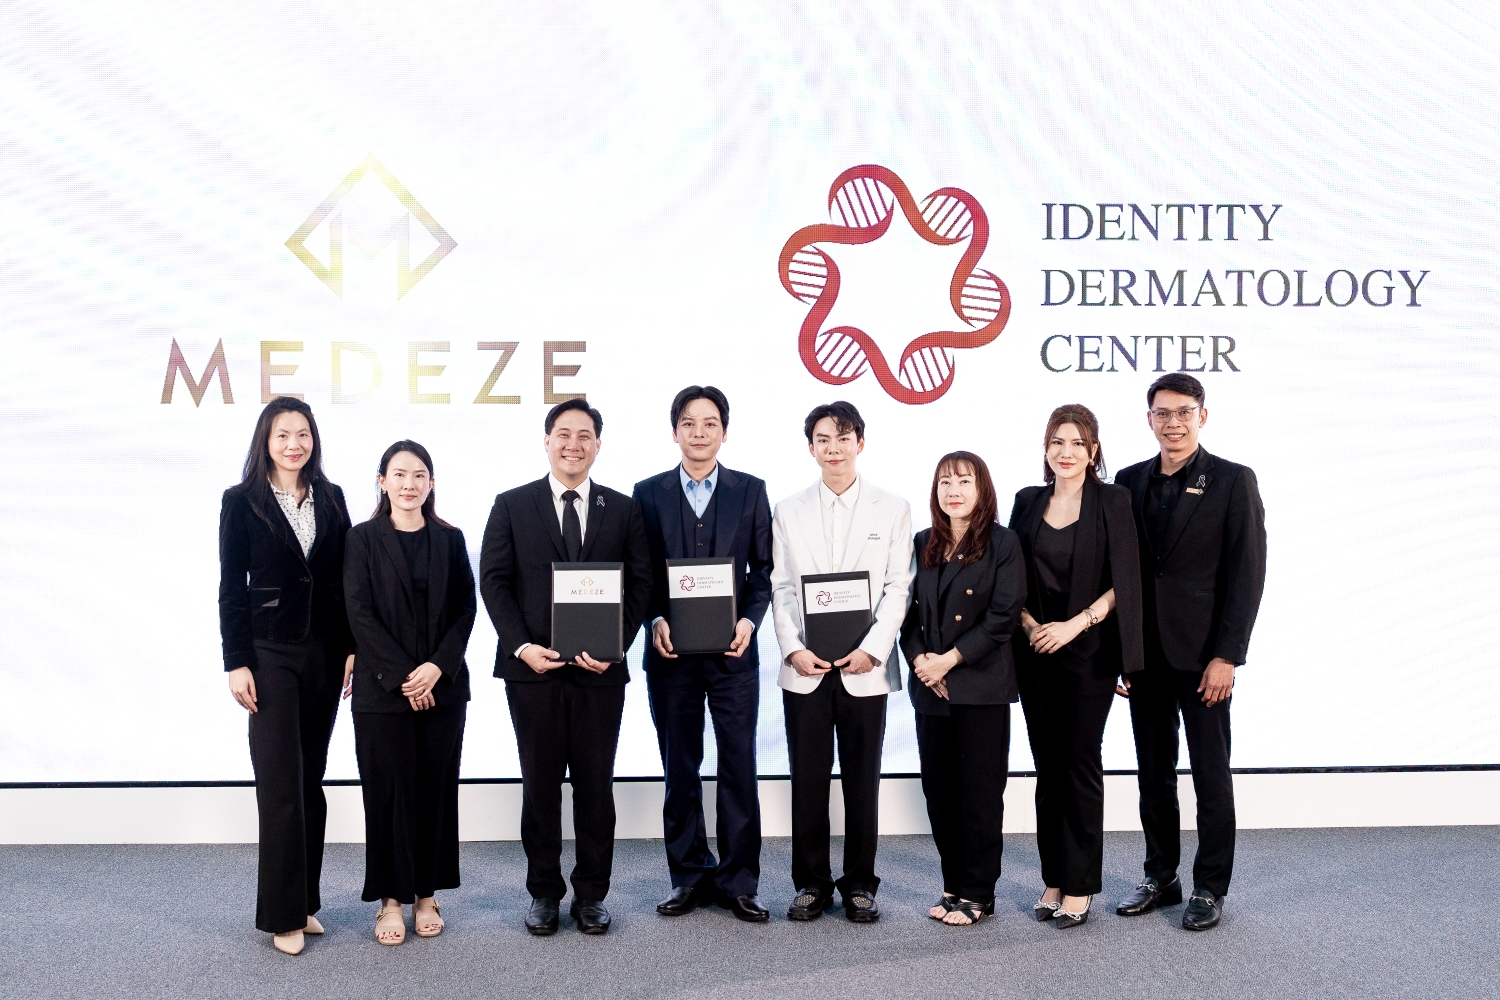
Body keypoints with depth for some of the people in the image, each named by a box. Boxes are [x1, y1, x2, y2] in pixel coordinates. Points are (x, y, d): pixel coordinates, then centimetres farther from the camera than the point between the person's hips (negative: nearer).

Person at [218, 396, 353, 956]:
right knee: (281, 782, -4)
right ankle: (284, 914, 5)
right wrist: (236, 662, -8)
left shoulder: (331, 500, 8)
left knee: (311, 779, 9)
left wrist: (353, 647, 3)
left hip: (325, 652, 4)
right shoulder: (242, 502, -1)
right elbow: (231, 588, -3)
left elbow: (345, 581, 9)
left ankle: (305, 900, 19)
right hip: (270, 652, -4)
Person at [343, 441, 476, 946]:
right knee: (389, 791, 1)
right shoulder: (363, 539, 2)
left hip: (443, 686, 2)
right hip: (381, 688, -2)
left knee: (437, 789, 5)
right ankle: (391, 899, 12)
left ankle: (426, 894, 17)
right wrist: (402, 674, -11)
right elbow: (360, 613, -5)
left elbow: (465, 609, 4)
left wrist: (437, 667, -10)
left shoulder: (450, 539, 8)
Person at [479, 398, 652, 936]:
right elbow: (494, 581, 1)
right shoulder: (512, 506, 5)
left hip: (600, 670, 1)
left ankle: (591, 893, 19)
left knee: (596, 785, 6)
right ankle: (544, 892, 20)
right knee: (540, 785, 8)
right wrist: (521, 646, -11)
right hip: (532, 668, 0)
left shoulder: (623, 509, 8)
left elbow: (639, 584, 5)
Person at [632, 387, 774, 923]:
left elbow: (763, 570, 5)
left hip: (733, 653, 0)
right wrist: (656, 621, -10)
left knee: (739, 768, 2)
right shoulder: (648, 493, 6)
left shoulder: (751, 491, 5)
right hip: (671, 654, 1)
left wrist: (749, 619, -11)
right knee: (680, 770, 8)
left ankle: (738, 882, 12)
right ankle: (690, 877, 20)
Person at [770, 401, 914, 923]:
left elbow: (897, 589, 0)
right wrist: (793, 649, -7)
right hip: (804, 668, 1)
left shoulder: (893, 509, 6)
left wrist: (872, 649, -11)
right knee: (808, 780, 6)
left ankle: (859, 884, 18)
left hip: (865, 668, -1)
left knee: (863, 781, 5)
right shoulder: (789, 511, 9)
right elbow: (781, 587, 5)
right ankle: (811, 883, 18)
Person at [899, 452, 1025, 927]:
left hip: (981, 686, -5)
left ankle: (978, 893, 11)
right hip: (930, 688, 5)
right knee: (938, 789, 8)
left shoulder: (1001, 543, -3)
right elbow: (908, 610, 9)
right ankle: (954, 884, 21)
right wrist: (919, 658, -9)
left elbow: (1004, 615, -10)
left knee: (980, 790, 0)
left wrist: (951, 658, -14)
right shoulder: (923, 544, 12)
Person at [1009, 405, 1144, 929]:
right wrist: (1030, 625, -6)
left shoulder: (1111, 501, -3)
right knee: (1048, 767, 8)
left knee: (1080, 763, -1)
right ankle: (1054, 879, 17)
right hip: (1036, 651, 4)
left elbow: (1123, 582, -7)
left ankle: (1080, 887, 8)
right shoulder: (1028, 502, 9)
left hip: (1089, 651, -4)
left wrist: (1074, 625, -15)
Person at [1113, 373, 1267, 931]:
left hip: (1202, 655, -4)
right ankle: (1160, 878, 25)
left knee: (1211, 775, 4)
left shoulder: (1233, 482, -4)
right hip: (1144, 655, 4)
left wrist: (1226, 656, -14)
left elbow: (1246, 574, -8)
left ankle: (1210, 888, 16)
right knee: (1153, 773, 13)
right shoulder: (1129, 483, 8)